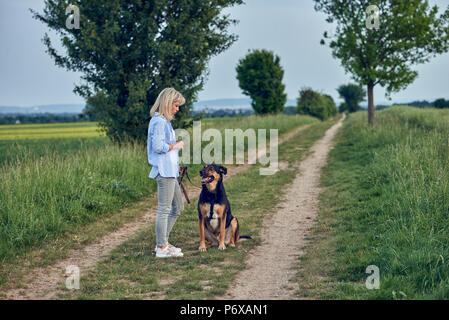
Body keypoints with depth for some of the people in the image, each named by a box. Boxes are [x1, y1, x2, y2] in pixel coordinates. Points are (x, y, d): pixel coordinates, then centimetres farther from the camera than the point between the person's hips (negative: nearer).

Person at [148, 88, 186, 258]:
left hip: (169, 171, 11)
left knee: (178, 207, 16)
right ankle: (162, 248, 2)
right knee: (164, 209, -5)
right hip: (164, 171, -11)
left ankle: (163, 242, 21)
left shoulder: (164, 121, 18)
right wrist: (176, 145, -8)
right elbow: (158, 146, -22)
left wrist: (175, 164, 17)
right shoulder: (159, 121, -14)